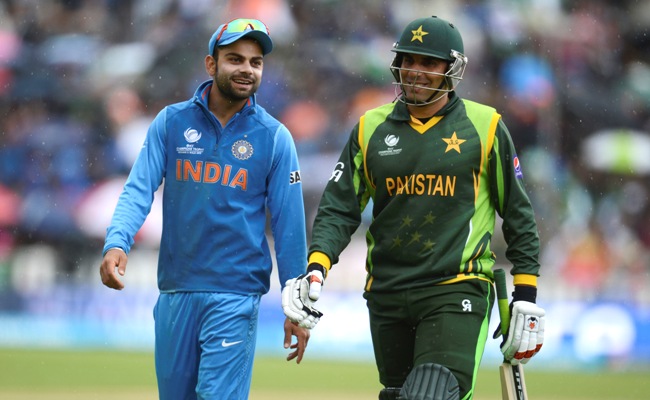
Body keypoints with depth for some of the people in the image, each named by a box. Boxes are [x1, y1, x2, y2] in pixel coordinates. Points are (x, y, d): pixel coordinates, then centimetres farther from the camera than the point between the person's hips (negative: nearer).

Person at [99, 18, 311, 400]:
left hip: (236, 296, -2)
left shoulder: (275, 138, 1)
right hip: (175, 292, 2)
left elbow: (288, 224, 1)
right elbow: (139, 189, -4)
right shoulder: (172, 122, 4)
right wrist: (117, 243, -23)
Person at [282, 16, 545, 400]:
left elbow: (518, 215, 7)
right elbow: (339, 209, 8)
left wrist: (526, 295, 2)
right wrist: (316, 268, -10)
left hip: (457, 292, -4)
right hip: (387, 293, 4)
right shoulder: (371, 128, 10)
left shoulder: (484, 127, 2)